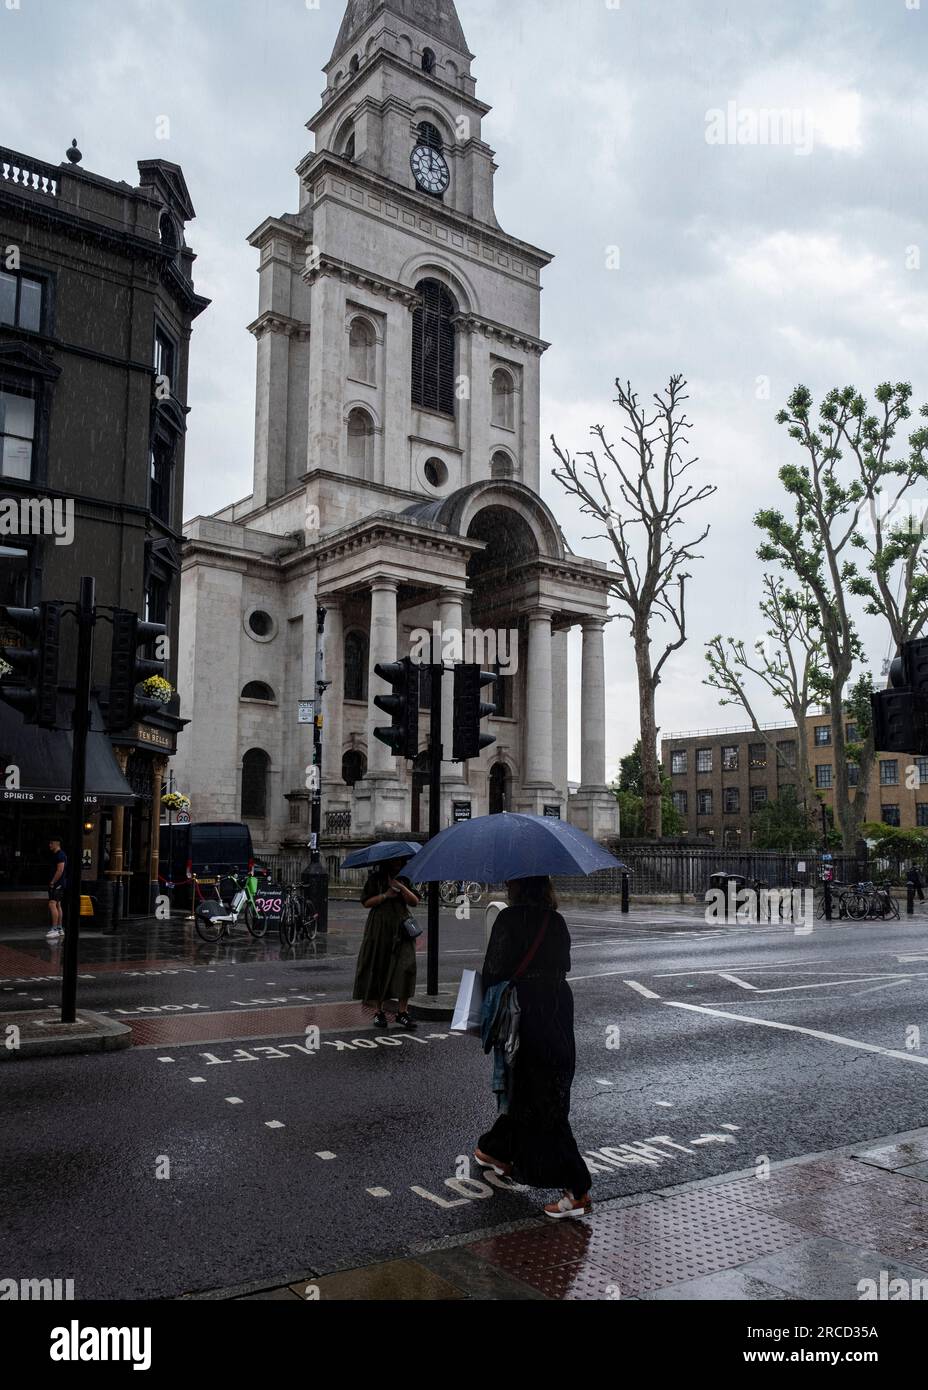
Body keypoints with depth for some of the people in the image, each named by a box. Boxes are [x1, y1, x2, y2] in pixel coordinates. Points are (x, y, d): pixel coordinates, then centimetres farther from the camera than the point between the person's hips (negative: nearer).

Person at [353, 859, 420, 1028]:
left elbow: (415, 902, 3)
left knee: (405, 966, -13)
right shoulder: (375, 879, 6)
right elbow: (366, 902, -1)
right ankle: (379, 1012, 11)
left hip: (401, 929, 1)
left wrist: (401, 887, -10)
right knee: (378, 969, 0)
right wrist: (385, 895, -12)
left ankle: (402, 1011, -9)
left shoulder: (405, 880, 12)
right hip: (379, 930, -1)